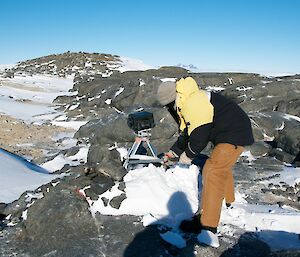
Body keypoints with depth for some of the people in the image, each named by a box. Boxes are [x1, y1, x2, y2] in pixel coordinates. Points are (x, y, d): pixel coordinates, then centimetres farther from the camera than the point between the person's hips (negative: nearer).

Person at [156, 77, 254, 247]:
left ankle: (207, 225, -14)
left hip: (234, 134, -12)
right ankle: (228, 201, 53)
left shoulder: (193, 104, -28)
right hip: (225, 132, 12)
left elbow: (200, 135, -25)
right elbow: (186, 133, 18)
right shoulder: (187, 103, 9)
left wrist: (188, 155, -9)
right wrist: (174, 152, 19)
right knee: (222, 167, 29)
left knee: (213, 171, -17)